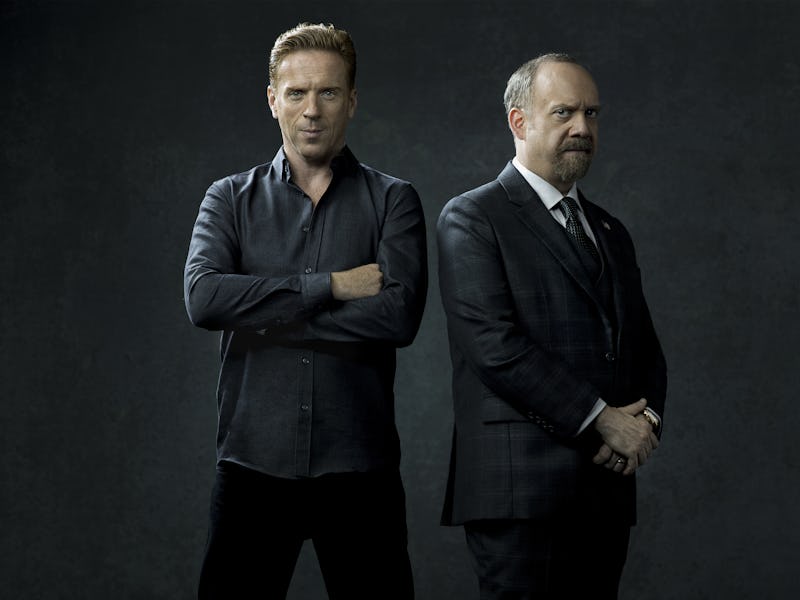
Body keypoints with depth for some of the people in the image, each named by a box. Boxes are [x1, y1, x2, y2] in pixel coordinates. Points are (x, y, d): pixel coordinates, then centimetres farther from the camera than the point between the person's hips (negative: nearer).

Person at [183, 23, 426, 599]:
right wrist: (330, 285, -12)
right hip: (254, 460, 1)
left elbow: (400, 314, -11)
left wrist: (262, 317, -9)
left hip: (358, 465, -1)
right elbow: (203, 297, -9)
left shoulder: (393, 200, 5)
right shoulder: (231, 198, 9)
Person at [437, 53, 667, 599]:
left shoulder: (611, 232, 21)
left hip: (608, 489, 7)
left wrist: (647, 420, 0)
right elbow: (494, 345, -13)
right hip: (521, 490, -6)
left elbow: (645, 346, 21)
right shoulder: (472, 219, -2)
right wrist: (601, 419, -12)